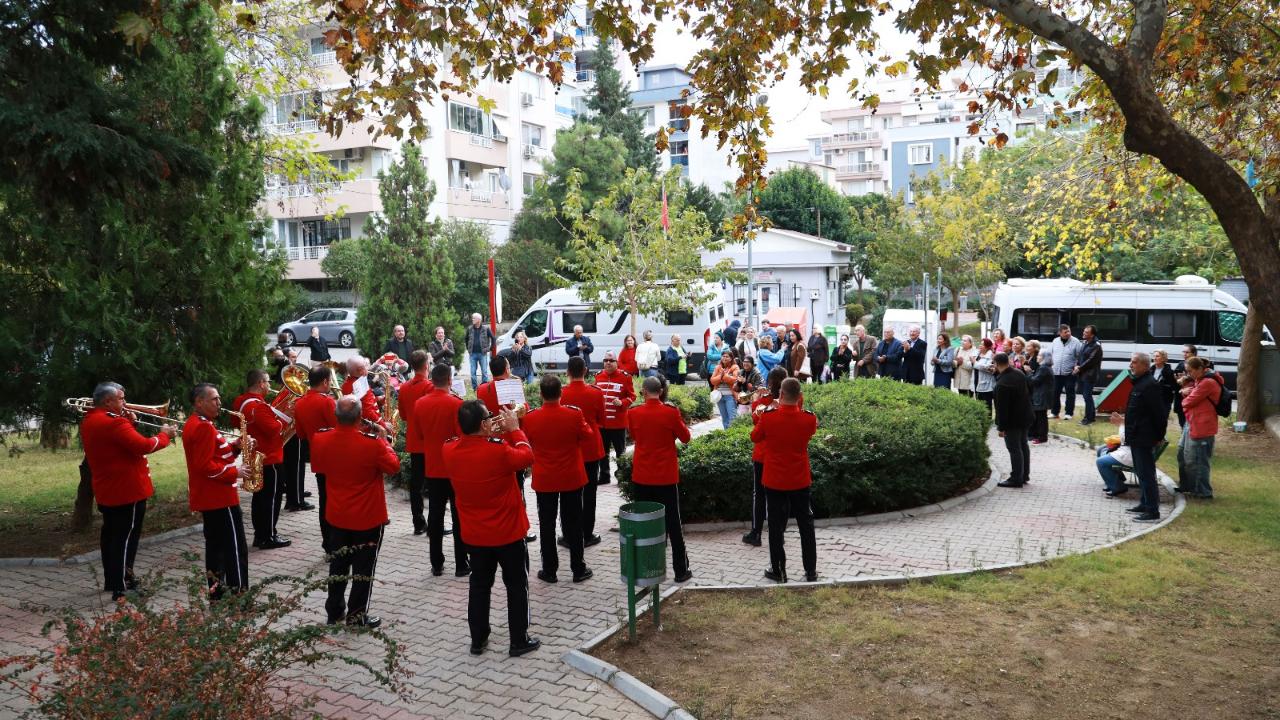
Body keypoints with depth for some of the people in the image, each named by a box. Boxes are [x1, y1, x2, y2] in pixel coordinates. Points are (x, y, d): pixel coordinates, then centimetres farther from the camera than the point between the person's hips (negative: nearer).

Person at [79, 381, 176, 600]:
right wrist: (164, 435, -12)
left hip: (106, 491, 10)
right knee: (125, 538, -4)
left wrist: (127, 422, 5)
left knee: (111, 535, 18)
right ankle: (121, 589, -2)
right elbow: (144, 446, -27)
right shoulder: (113, 422, -22)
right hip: (127, 491, -10)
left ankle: (111, 580, 29)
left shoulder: (89, 422, 10)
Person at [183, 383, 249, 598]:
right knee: (236, 548, -6)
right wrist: (234, 472, -18)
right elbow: (205, 466, -25)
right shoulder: (204, 427, -20)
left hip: (209, 496, 11)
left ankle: (216, 590, 21)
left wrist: (234, 447, 3)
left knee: (216, 544, 15)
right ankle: (239, 594, -3)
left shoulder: (194, 424, 14)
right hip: (220, 497, -11)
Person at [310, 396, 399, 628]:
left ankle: (335, 610, 29)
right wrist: (384, 440, -1)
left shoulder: (319, 439, -10)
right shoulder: (372, 443, -25)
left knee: (338, 563, 20)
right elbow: (393, 466, -10)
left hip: (336, 515, 5)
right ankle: (356, 616, 16)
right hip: (368, 517, -5)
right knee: (363, 568, 9)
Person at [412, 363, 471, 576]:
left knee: (435, 515, 11)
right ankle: (461, 564, 9)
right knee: (459, 516, 5)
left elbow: (418, 434, 10)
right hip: (455, 468, -4)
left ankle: (437, 564, 15)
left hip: (432, 468, 4)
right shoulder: (456, 403, -16)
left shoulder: (420, 403, -1)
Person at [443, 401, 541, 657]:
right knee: (517, 586, 12)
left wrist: (491, 436, 4)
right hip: (508, 532, -4)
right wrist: (514, 430, -1)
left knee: (479, 585, 19)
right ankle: (519, 641, 19)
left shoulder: (448, 451, -11)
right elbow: (527, 457, -8)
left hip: (474, 534, 5)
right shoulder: (499, 451, -27)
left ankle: (478, 640, 27)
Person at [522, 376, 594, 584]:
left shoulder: (530, 418, -11)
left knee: (547, 525, 11)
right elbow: (587, 437, 0)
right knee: (573, 524, 10)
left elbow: (525, 443, 5)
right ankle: (578, 569, 16)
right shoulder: (574, 414, -15)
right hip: (572, 478, 0)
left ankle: (549, 571, 16)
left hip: (544, 480, 0)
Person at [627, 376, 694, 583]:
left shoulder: (633, 413, -6)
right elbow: (685, 437, 1)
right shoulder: (671, 413, -12)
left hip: (641, 476, 2)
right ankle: (681, 570, 10)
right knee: (673, 523, 6)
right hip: (666, 476, -1)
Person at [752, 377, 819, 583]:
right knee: (806, 525, 13)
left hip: (774, 481, -1)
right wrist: (796, 407, 10)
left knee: (776, 527, 9)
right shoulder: (809, 418, -10)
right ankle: (811, 571, 17)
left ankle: (778, 571, 15)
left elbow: (755, 437, 2)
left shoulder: (768, 417, -16)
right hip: (800, 481, 1)